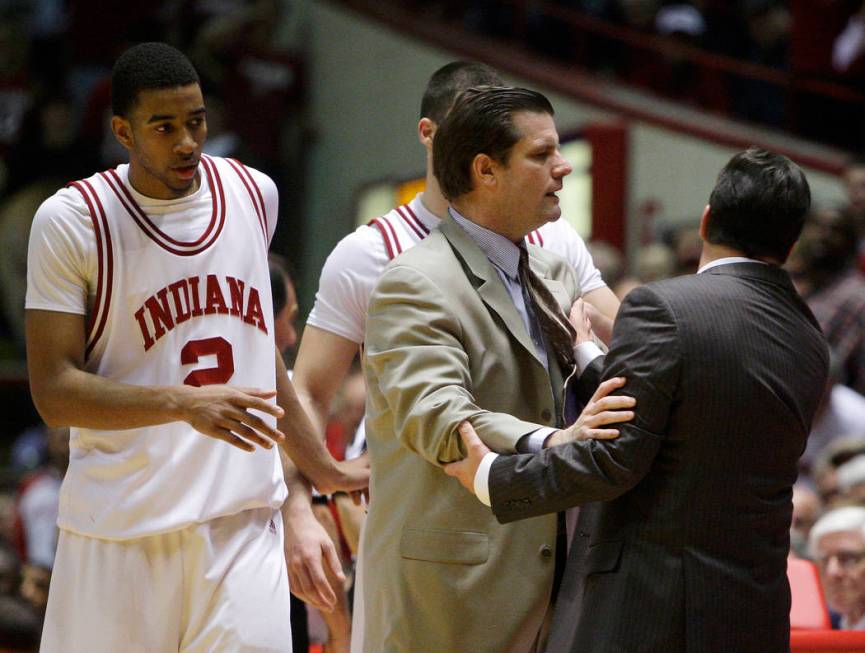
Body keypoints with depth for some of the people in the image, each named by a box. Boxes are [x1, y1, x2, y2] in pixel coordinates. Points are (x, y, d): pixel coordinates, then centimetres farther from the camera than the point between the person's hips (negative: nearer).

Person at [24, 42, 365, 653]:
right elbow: (54, 390, -11)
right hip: (122, 527, -3)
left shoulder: (254, 194, 9)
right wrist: (185, 404, -23)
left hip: (244, 519, 3)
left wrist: (324, 469, 28)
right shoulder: (71, 221, -6)